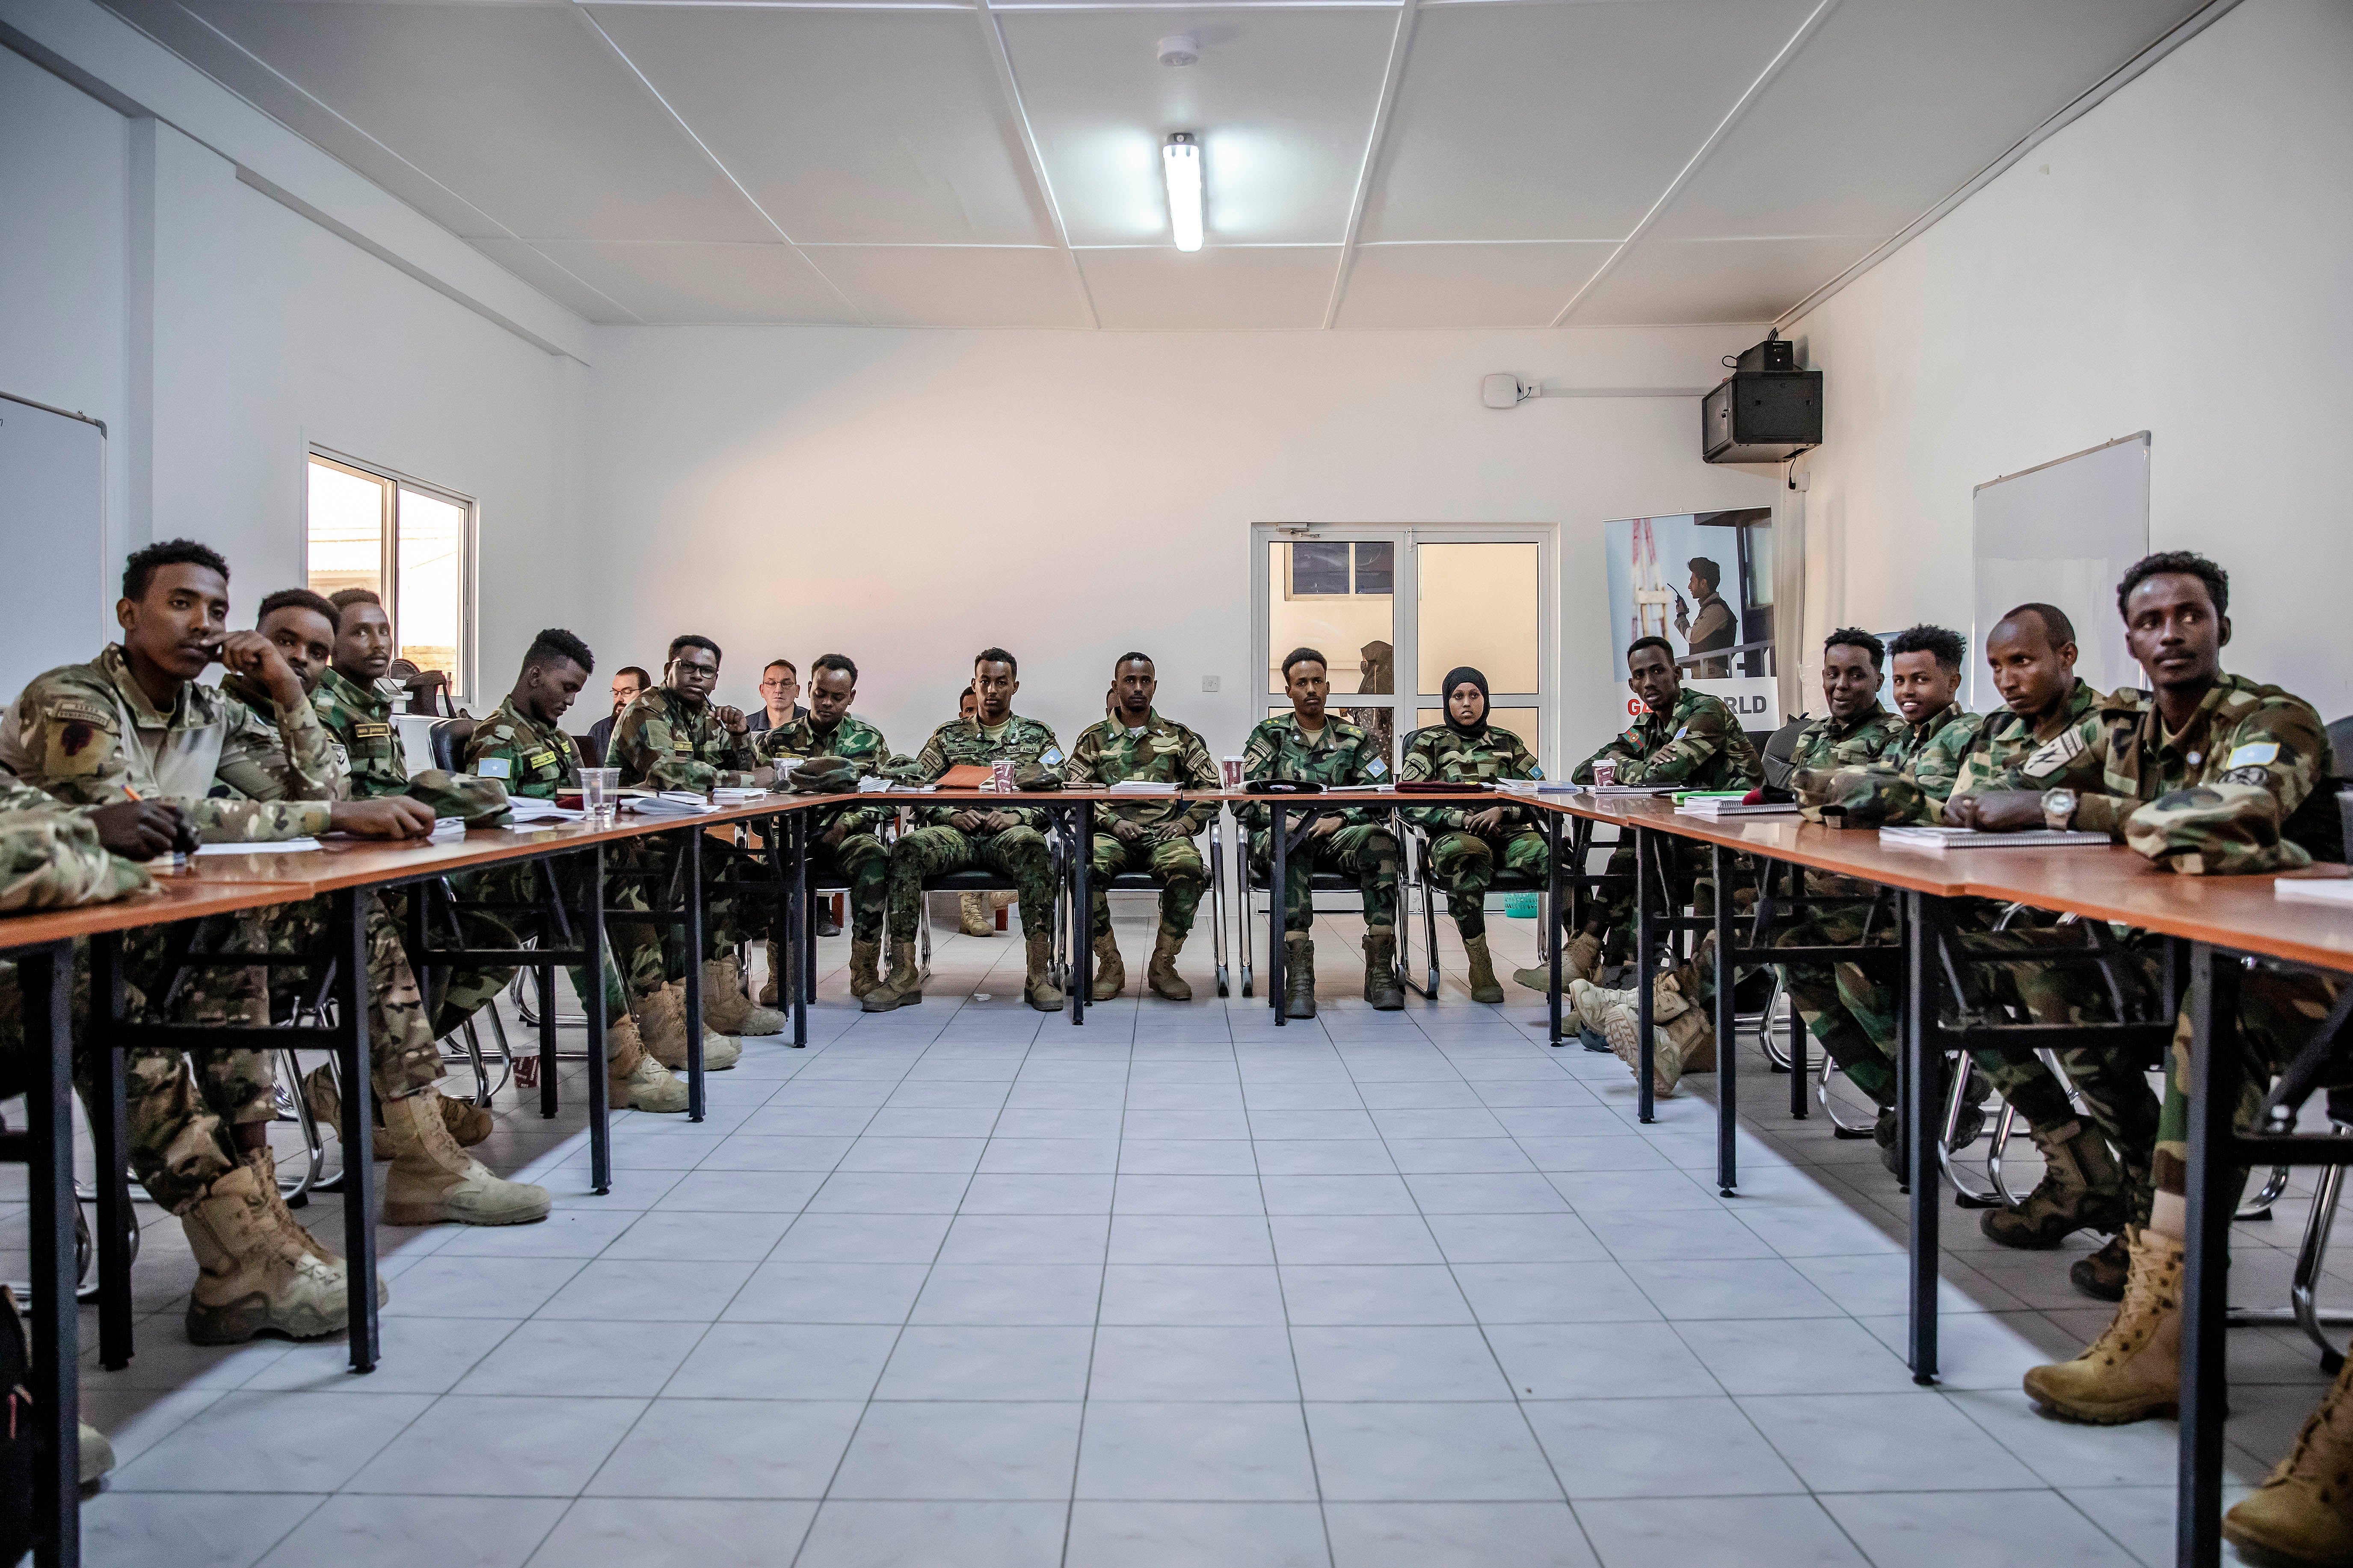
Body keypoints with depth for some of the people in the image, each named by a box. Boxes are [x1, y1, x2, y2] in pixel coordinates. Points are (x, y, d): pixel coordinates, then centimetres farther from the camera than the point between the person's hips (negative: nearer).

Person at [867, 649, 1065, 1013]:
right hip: (957, 832, 2)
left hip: (1010, 831, -1)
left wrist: (1017, 815, -10)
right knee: (906, 848, -31)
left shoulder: (1037, 736, 19)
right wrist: (953, 815, -7)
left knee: (1032, 846, -39)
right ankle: (904, 974, -31)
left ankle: (1040, 974, -39)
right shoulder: (947, 736, 21)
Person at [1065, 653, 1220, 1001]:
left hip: (1164, 833, 0)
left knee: (1189, 867, -35)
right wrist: (1113, 821, -9)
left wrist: (1186, 823, -3)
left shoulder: (1180, 737, 19)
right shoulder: (1094, 739, 17)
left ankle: (1162, 965, -18)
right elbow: (1076, 793, 7)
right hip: (1111, 833, 0)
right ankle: (1110, 965, -18)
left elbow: (1210, 787, 14)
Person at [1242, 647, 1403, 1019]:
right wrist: (1284, 820, -16)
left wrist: (1339, 819, -13)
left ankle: (1380, 970, -34)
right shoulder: (1268, 736, 15)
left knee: (1379, 840, -32)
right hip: (1275, 836, -1)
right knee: (1293, 845, -39)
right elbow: (1249, 800, 3)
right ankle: (1299, 975, -45)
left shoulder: (1354, 740, 18)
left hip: (1336, 836, 2)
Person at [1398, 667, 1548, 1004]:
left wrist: (1503, 811, -6)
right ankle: (1480, 967, -37)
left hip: (1508, 835, 3)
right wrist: (1462, 818, -11)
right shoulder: (1430, 743, 16)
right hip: (1453, 835, -3)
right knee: (1466, 853, -42)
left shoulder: (1506, 742, 24)